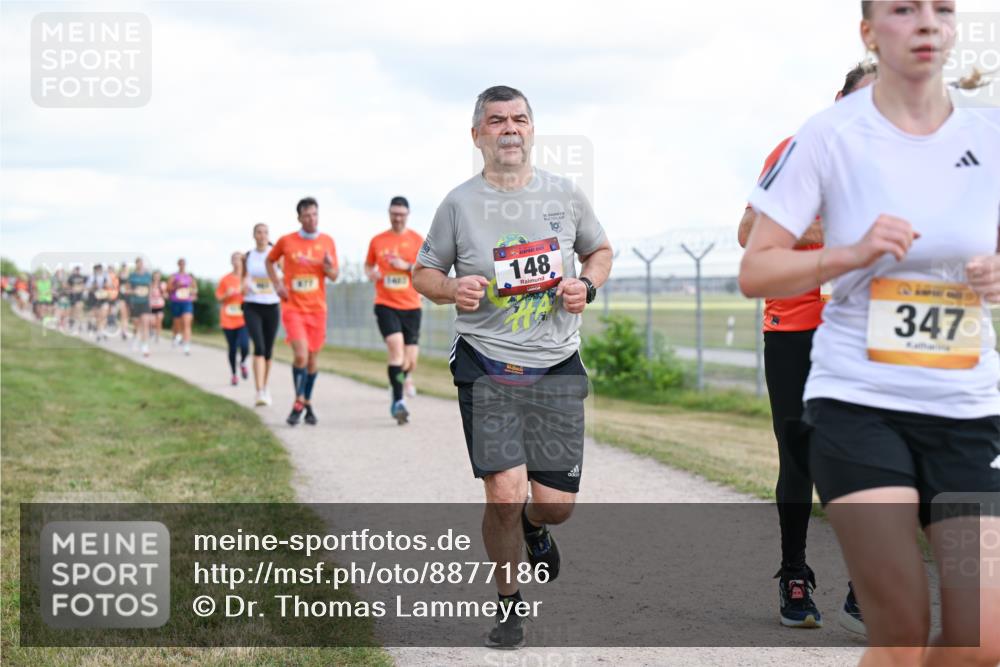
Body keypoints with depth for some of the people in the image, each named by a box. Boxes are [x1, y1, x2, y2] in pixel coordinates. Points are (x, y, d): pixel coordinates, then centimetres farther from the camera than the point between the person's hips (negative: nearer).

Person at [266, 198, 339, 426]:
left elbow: (334, 276, 7)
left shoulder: (327, 242, 3)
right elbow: (270, 261, 16)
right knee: (301, 355, -16)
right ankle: (299, 402, 0)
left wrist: (328, 267, -16)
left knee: (313, 358, 8)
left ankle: (307, 403, 25)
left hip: (317, 308, 3)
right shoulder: (286, 241, -2)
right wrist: (277, 284, 2)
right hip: (293, 307, -2)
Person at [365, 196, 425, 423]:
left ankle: (400, 380, 35)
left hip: (411, 307, 1)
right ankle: (398, 401, -21)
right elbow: (368, 265, 22)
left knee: (410, 362, 0)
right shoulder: (377, 241, 7)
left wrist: (407, 266, -15)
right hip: (385, 305, -1)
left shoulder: (417, 240, 4)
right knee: (396, 346, -24)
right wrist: (370, 273, -1)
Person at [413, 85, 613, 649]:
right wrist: (451, 289, -12)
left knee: (556, 504, 0)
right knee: (504, 494, -12)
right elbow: (425, 271, 10)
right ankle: (509, 602, 13)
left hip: (558, 368, 2)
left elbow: (600, 250, 20)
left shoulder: (565, 194, 6)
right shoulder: (459, 204, 0)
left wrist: (586, 285, -2)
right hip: (488, 368, -2)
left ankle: (534, 526, 40)